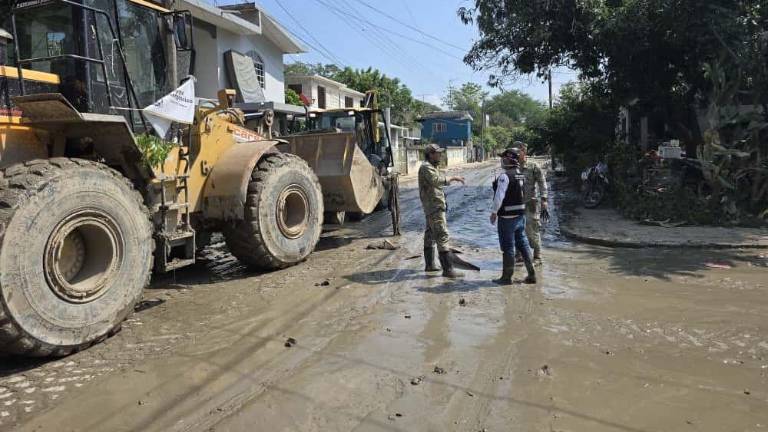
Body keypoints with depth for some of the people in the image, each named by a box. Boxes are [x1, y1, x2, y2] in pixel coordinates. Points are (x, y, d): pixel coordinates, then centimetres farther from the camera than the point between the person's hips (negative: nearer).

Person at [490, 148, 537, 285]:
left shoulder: (505, 176, -17)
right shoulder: (522, 175, 8)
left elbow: (499, 196, -21)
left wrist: (493, 212, -13)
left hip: (507, 217, -8)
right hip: (521, 215, 8)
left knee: (508, 247, 1)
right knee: (523, 244, 13)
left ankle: (507, 277, 11)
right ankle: (531, 274, 16)